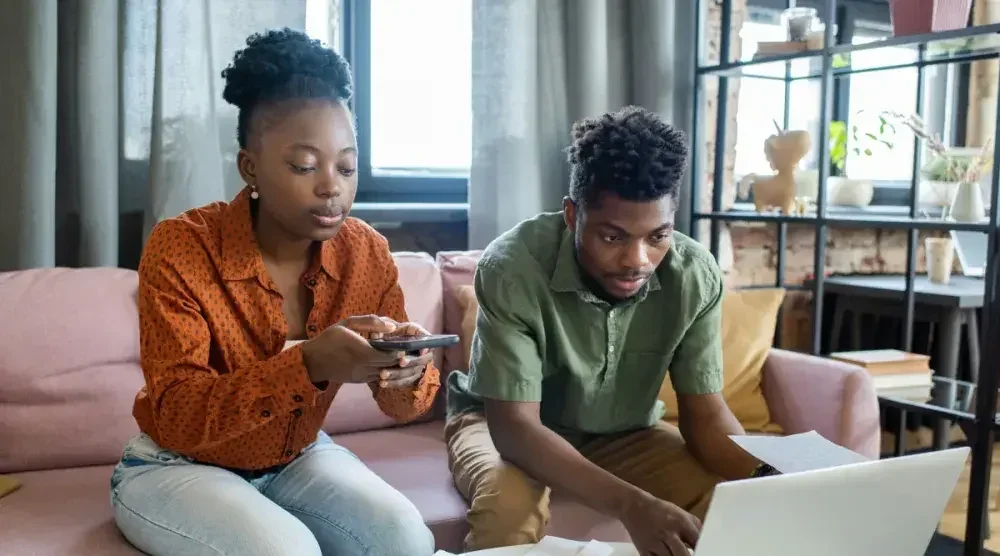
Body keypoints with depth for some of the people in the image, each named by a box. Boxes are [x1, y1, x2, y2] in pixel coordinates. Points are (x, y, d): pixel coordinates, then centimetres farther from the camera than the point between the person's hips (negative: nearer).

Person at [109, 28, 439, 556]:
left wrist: (410, 369, -34)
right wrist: (310, 364, -44)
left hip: (296, 457, 4)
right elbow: (176, 417, -29)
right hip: (175, 466, -3)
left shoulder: (367, 254, -11)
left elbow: (400, 404, -8)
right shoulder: (179, 249, -23)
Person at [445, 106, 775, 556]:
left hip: (624, 433, 4)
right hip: (509, 425, -3)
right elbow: (514, 425, -35)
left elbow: (705, 411, -14)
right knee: (508, 504, -36)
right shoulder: (512, 267, -33)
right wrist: (631, 505, -48)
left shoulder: (695, 276, -21)